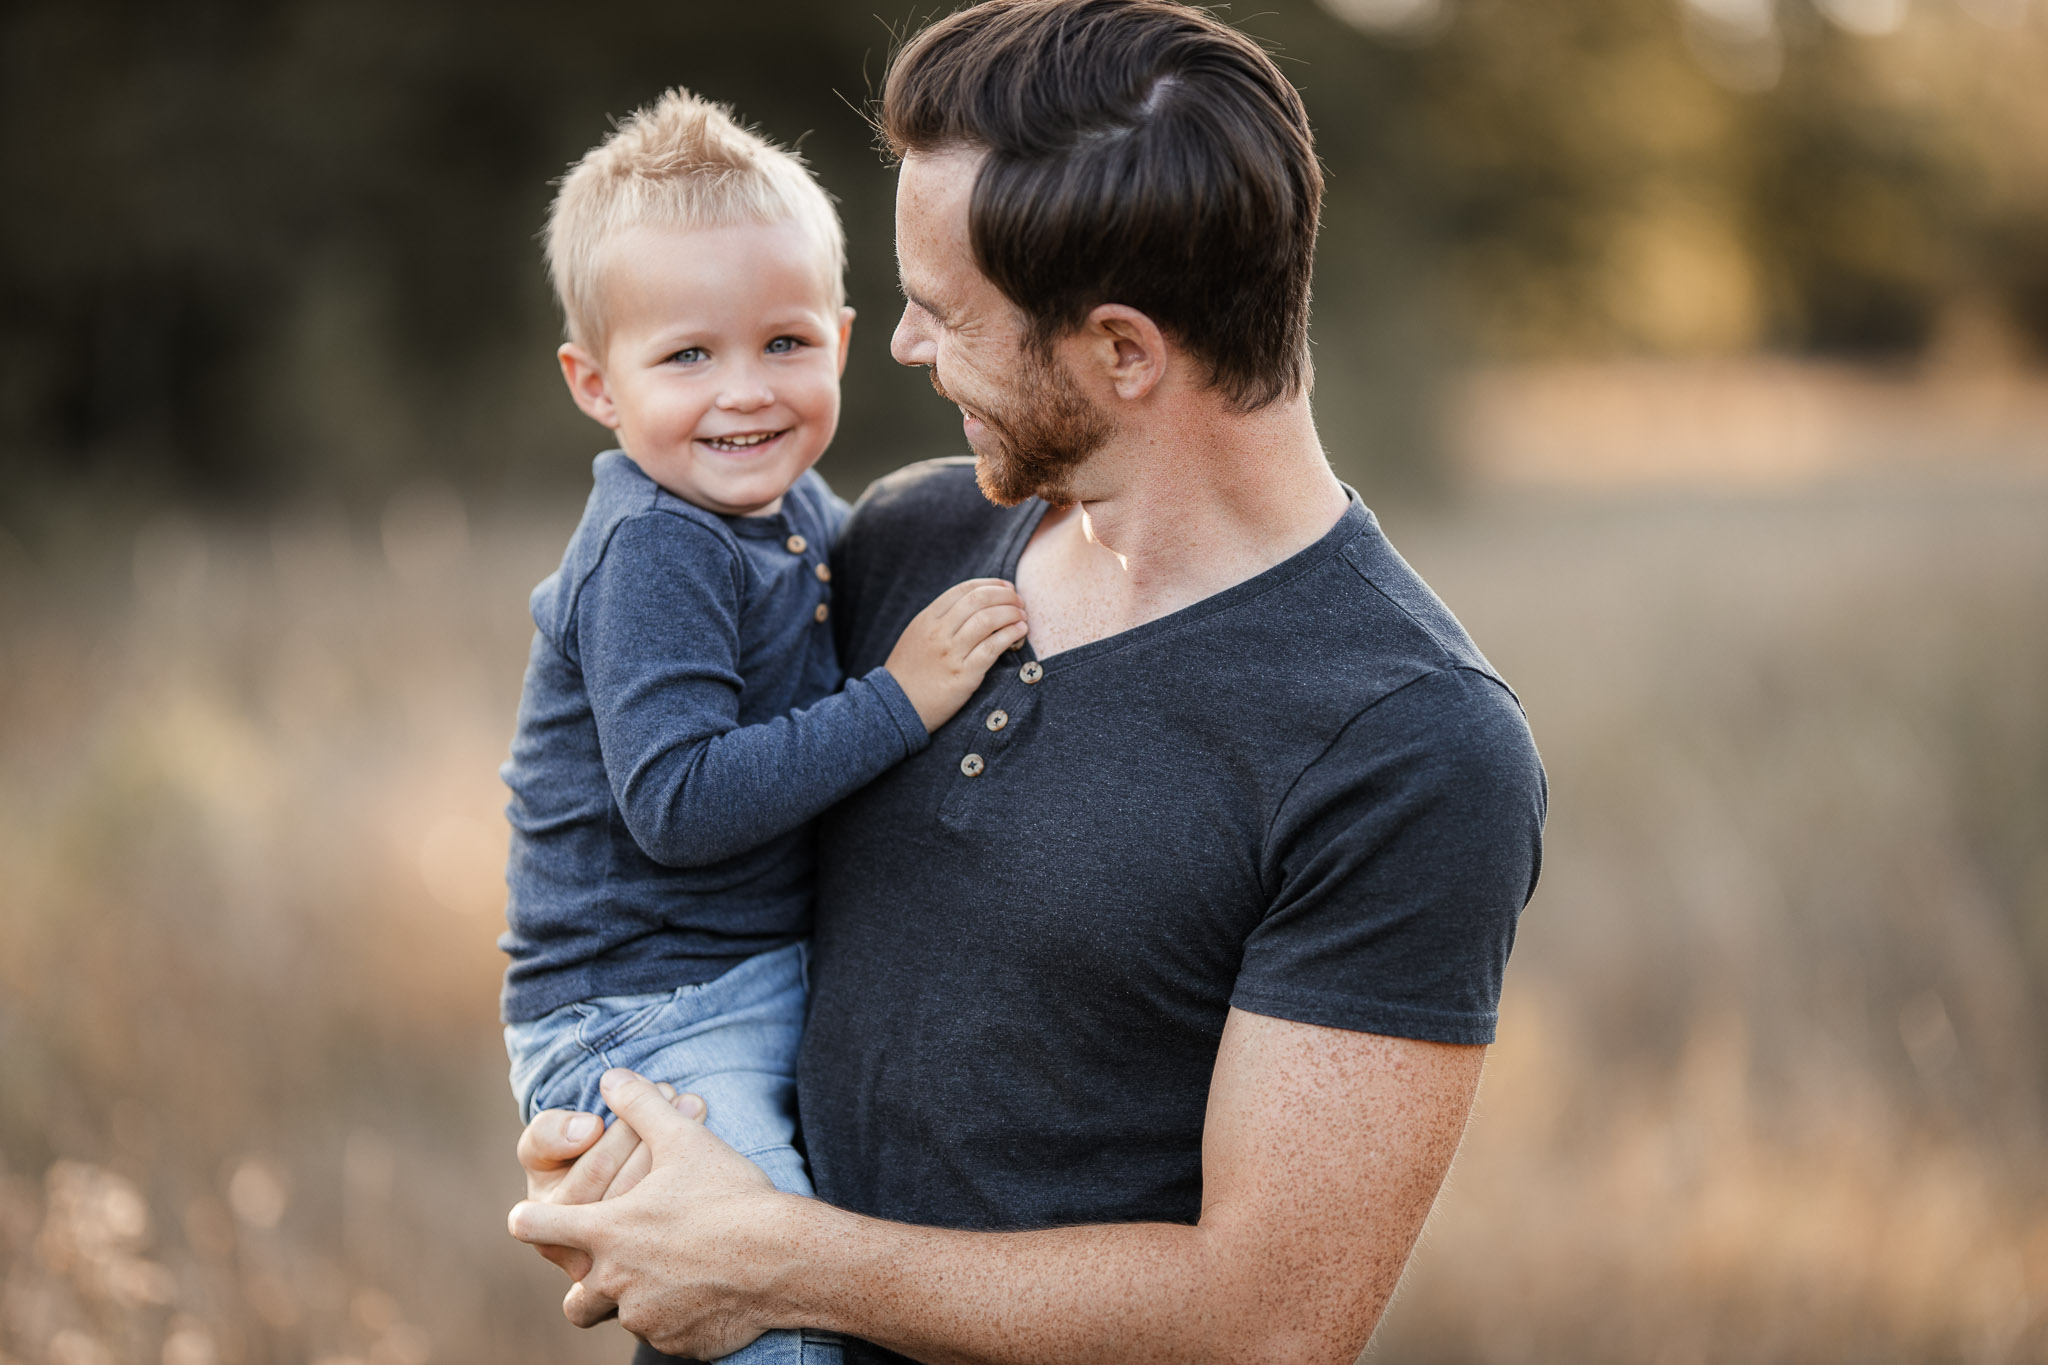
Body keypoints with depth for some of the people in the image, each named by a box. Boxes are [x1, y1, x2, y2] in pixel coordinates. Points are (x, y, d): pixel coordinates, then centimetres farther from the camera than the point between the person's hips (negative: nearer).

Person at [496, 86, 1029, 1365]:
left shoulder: (797, 509, 5)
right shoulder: (652, 560, -20)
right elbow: (679, 804, -28)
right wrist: (899, 699, -26)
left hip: (784, 974, 9)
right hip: (642, 1024, -8)